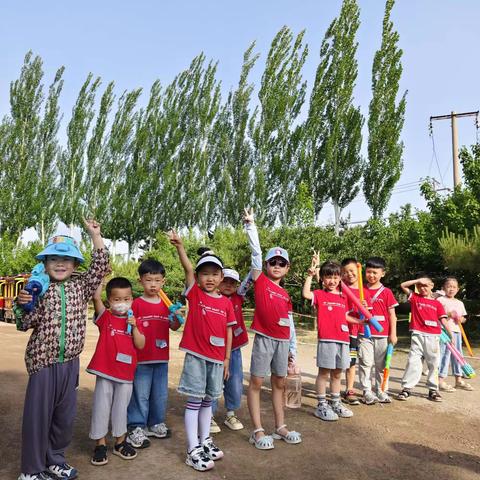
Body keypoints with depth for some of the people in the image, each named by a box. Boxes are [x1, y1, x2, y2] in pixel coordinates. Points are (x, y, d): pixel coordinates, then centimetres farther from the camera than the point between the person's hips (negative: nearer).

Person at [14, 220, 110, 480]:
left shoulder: (80, 286, 4)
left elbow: (100, 267, -5)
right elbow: (24, 324, -4)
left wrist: (95, 235, -7)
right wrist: (22, 305, -24)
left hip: (70, 361, 4)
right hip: (42, 361, -3)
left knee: (65, 414, 14)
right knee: (38, 414, 5)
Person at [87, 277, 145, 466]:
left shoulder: (133, 321, 4)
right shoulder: (105, 316, -4)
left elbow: (140, 345, -3)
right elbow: (96, 297, -21)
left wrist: (134, 327, -15)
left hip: (126, 373, 2)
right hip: (104, 372, -2)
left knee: (121, 408, 15)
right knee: (101, 407, 7)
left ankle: (120, 442, 31)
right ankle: (100, 444, 23)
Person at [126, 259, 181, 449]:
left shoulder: (166, 304, 7)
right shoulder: (136, 304, -7)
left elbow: (173, 327, 10)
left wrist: (178, 317, -8)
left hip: (161, 357, 5)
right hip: (141, 358, -5)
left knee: (160, 394, 15)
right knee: (140, 394, 3)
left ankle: (156, 423, 31)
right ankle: (136, 428, 16)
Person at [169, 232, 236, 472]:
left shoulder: (226, 302, 4)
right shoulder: (195, 294, -4)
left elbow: (228, 331, 8)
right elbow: (187, 269, -19)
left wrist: (227, 359, 7)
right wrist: (179, 246, -33)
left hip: (217, 359, 4)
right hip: (195, 357, -3)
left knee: (208, 401, 16)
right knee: (194, 401, 3)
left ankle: (205, 440, 32)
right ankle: (193, 450, 12)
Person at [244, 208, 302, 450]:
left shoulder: (286, 294, 12)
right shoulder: (260, 281, 0)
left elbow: (290, 322, 16)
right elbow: (256, 251, -9)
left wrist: (292, 348, 16)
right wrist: (250, 225, -16)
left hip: (283, 341, 5)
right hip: (264, 338, -5)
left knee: (279, 383, 13)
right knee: (256, 382, 0)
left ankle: (280, 427, 25)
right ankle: (258, 431, 9)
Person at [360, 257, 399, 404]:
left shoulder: (386, 292, -1)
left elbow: (392, 314, 0)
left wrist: (393, 334, -2)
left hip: (383, 335, -1)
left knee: (381, 365, 10)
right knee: (365, 363, 0)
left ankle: (381, 391, 22)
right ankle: (367, 392, 10)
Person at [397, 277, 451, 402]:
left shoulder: (437, 303, 9)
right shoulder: (415, 298, 9)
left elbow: (443, 321, 7)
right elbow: (403, 285, 2)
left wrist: (451, 335, 1)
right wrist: (418, 280, -2)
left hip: (433, 336, 1)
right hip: (418, 335, -1)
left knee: (433, 363, 8)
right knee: (413, 361, -3)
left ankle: (433, 390, 20)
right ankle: (406, 388, 3)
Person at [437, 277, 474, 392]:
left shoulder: (460, 303, 17)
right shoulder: (440, 300, -3)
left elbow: (463, 318, 22)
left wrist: (461, 319, 0)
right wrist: (448, 315, -20)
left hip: (457, 331, 7)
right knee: (444, 354, -8)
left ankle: (459, 379, 25)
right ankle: (441, 380, -3)